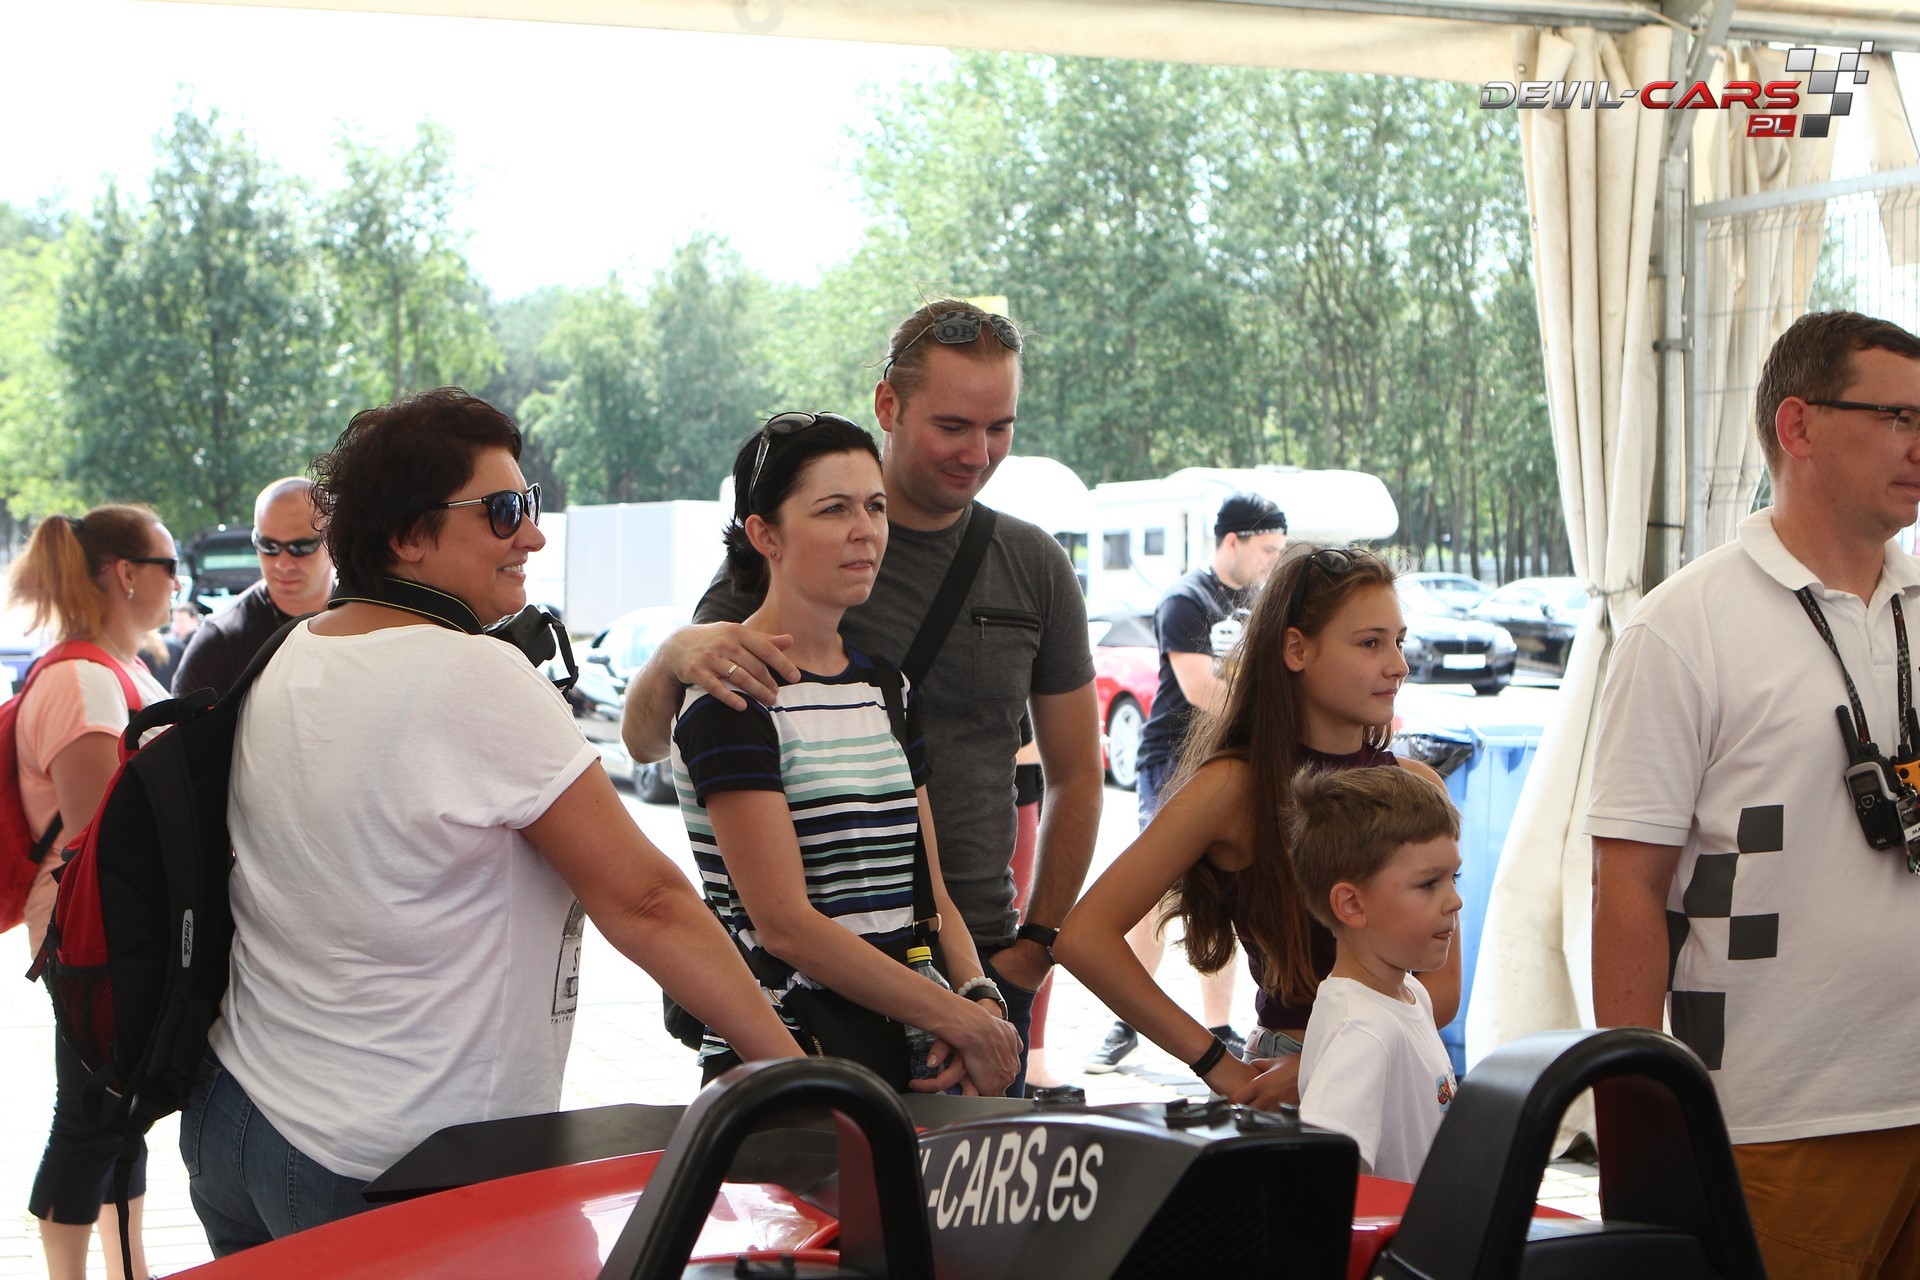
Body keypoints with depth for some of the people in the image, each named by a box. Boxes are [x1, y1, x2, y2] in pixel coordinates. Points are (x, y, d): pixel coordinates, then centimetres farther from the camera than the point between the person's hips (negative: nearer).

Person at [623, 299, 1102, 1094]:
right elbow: (644, 742, -3)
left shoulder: (1035, 567, 8)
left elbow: (1076, 775, 15)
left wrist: (1037, 944, 5)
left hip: (978, 957, 3)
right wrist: (676, 656, -26)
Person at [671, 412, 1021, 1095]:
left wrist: (979, 995, -6)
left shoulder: (885, 681, 13)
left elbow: (929, 887, 13)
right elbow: (784, 923, -17)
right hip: (779, 1058, -6)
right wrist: (957, 1018, -16)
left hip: (900, 1054, 7)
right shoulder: (733, 695, -11)